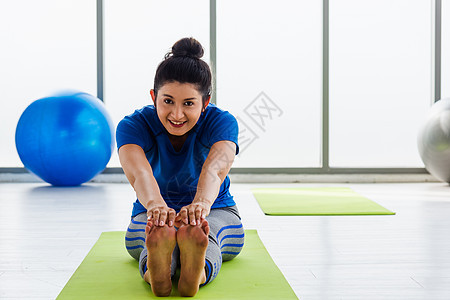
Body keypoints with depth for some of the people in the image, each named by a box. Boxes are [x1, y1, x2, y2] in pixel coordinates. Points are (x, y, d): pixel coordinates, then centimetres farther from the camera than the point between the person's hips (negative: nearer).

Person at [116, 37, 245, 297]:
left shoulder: (222, 122, -18)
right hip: (150, 215, 0)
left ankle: (198, 271, -70)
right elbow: (138, 171, -39)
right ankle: (155, 271, -70)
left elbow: (215, 168, -41)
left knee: (203, 231, -39)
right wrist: (155, 204, -64)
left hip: (216, 211, 0)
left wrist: (201, 203, -65)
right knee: (160, 230, -39)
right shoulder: (133, 126, -17)